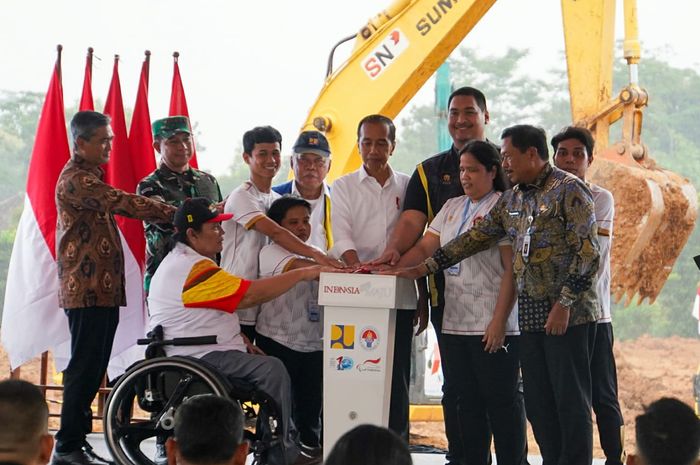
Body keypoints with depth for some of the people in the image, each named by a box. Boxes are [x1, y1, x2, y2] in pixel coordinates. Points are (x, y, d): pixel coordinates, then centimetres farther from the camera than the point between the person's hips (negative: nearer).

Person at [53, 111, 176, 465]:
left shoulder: (91, 177, 22)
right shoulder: (76, 180, -13)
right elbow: (125, 204, -23)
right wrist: (182, 215, -25)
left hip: (102, 289, 10)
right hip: (88, 290, -10)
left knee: (92, 369, 11)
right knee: (84, 367, -7)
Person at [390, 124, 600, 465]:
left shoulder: (569, 190, -7)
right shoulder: (511, 200, 16)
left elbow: (587, 253, -13)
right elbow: (475, 238, 17)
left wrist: (564, 303, -17)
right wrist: (423, 268, 12)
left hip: (567, 314, -7)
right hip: (530, 315, 8)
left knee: (571, 399, -4)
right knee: (537, 402, 8)